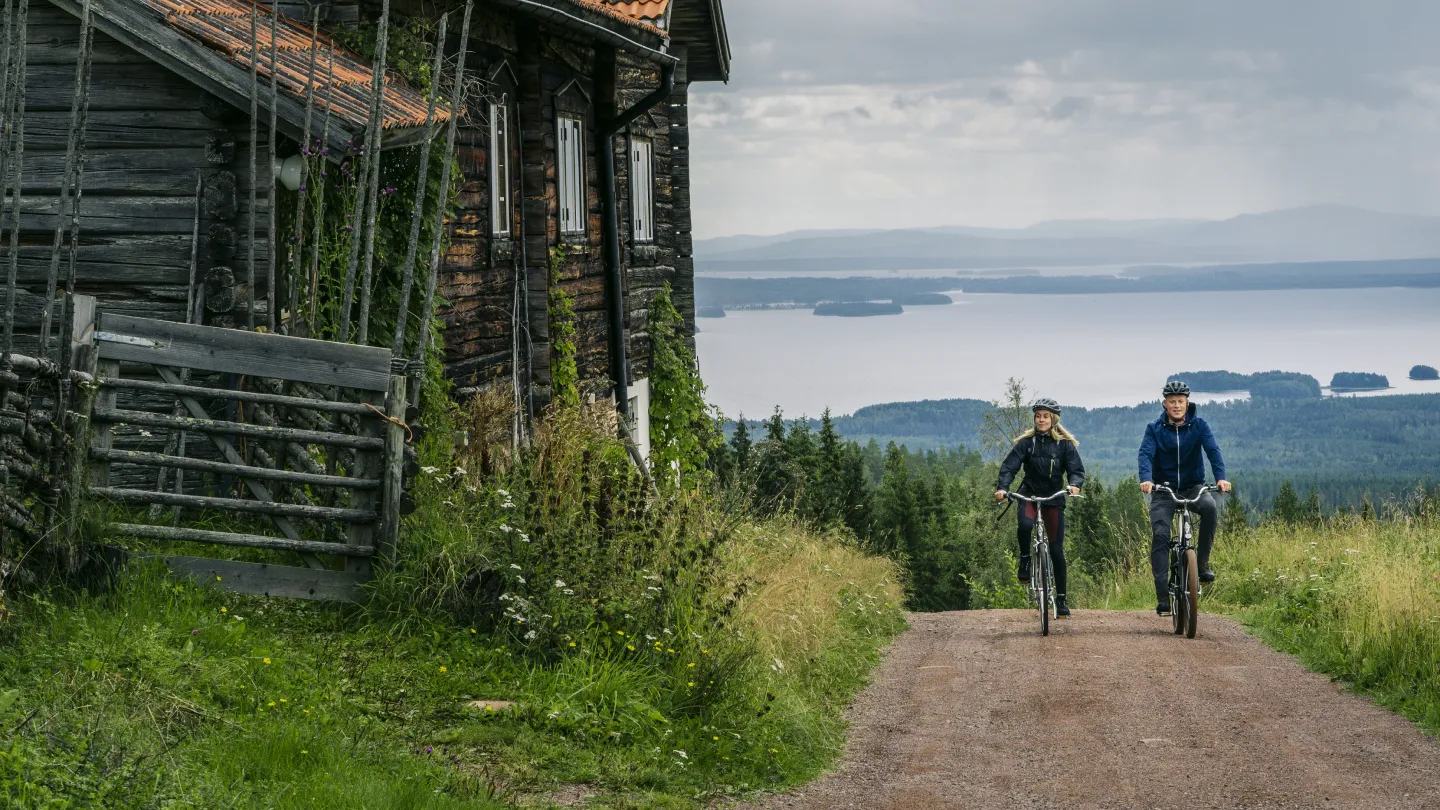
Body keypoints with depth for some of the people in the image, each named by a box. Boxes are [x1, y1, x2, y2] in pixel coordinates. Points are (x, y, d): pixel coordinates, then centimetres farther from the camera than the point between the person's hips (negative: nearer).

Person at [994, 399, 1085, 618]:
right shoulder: (1026, 442, -1)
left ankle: (1061, 599, 7)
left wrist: (1075, 484, -31)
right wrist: (1002, 488, -27)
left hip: (1054, 498, 1)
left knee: (1056, 549, -2)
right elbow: (1009, 466, -8)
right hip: (1029, 495, 0)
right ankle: (1025, 559, -5)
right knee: (1025, 525, -34)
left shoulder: (1065, 444, 0)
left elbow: (1076, 470, -7)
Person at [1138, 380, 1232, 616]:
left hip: (1193, 487, 0)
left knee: (1209, 507, -32)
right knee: (1160, 536, -16)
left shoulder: (1198, 426, -1)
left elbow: (1213, 450, -15)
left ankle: (1202, 561, -16)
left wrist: (1221, 477, -34)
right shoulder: (1155, 429, -2)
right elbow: (1146, 454, -16)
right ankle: (1162, 595, -15)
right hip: (1164, 490, 0)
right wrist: (1146, 479, -37)